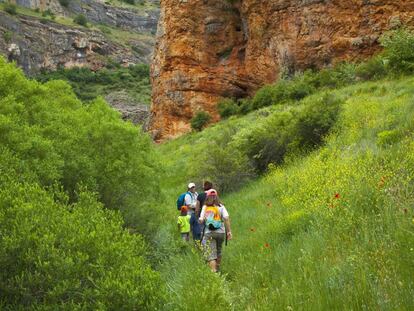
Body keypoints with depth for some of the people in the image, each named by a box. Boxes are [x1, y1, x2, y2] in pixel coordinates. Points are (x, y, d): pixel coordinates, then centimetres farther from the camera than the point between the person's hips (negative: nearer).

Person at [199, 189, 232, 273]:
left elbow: (201, 220, -5)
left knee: (211, 255, -4)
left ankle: (214, 271, -20)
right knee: (218, 252, 23)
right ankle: (218, 269, 36)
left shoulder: (205, 207, -1)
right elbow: (226, 218, -11)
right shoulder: (221, 207, 1)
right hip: (220, 232, 2)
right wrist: (229, 231, -10)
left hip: (208, 234, -2)